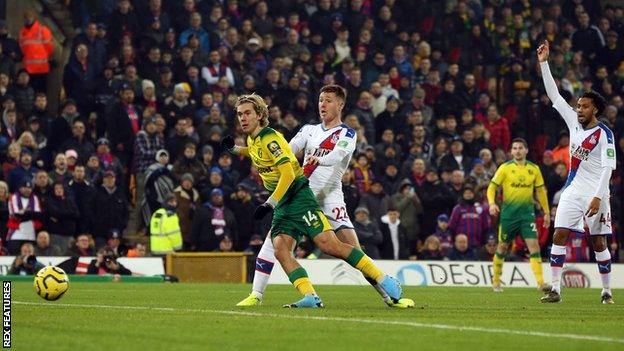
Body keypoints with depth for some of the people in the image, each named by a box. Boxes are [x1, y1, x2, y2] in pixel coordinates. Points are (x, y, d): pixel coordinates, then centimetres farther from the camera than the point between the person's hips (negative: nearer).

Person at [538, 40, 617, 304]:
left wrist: (598, 197, -22)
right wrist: (543, 64, 4)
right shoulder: (574, 122, 7)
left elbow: (607, 168, -15)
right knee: (559, 235, -7)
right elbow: (554, 95, 9)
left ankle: (606, 291, 14)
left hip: (595, 193, -5)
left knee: (599, 242, 2)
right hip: (572, 191, 5)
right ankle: (555, 289, -9)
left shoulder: (604, 134, -10)